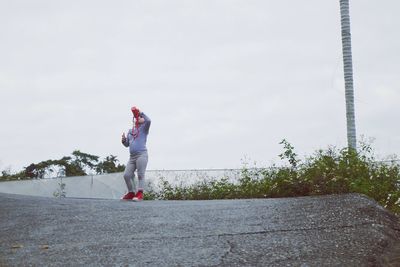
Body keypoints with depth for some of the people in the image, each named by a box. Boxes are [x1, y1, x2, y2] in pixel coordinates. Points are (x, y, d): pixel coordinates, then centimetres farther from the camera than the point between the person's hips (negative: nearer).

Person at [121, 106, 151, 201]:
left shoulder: (144, 128, 8)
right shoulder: (130, 131, 24)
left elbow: (148, 121, -15)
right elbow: (127, 144, 26)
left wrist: (140, 112, -10)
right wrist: (124, 140, 4)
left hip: (142, 155, -6)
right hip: (132, 157, 6)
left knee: (140, 175, -11)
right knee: (126, 175, 2)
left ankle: (140, 194, -11)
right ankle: (131, 193, 15)